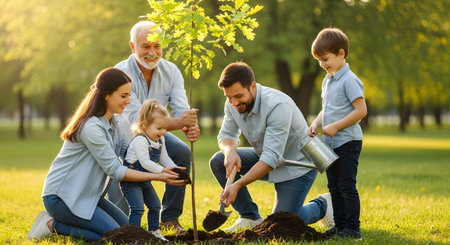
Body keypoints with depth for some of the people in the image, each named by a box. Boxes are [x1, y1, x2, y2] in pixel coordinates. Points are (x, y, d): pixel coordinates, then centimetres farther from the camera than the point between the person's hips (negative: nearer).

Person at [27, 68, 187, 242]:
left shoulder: (117, 123, 6)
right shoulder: (91, 127, -24)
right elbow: (115, 170, -21)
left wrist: (164, 170, -15)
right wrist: (157, 177, -22)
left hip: (85, 194, 10)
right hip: (60, 195, -10)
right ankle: (53, 225, -3)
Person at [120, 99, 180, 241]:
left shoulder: (160, 141, 4)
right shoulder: (140, 140, -24)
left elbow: (164, 158, 8)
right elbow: (145, 162, -31)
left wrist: (175, 169, -10)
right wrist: (162, 171, -40)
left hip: (145, 180, 9)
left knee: (155, 206, 17)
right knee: (137, 208, -18)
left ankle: (154, 231, 32)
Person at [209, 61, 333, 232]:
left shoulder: (278, 106, -33)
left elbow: (272, 157, -36)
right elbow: (226, 134, 1)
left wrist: (238, 185, -41)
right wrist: (230, 151, -26)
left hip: (297, 164, -7)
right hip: (265, 157, 7)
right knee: (218, 161, -12)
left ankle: (322, 206, 16)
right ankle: (250, 217, -2)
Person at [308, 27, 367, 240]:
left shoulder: (349, 80, -14)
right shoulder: (327, 81, 14)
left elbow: (361, 110, -19)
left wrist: (336, 126, -20)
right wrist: (316, 123, 4)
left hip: (348, 142, -9)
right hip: (331, 143, 9)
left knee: (347, 186, -6)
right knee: (334, 186, 12)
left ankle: (352, 228, -1)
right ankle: (340, 224, 20)